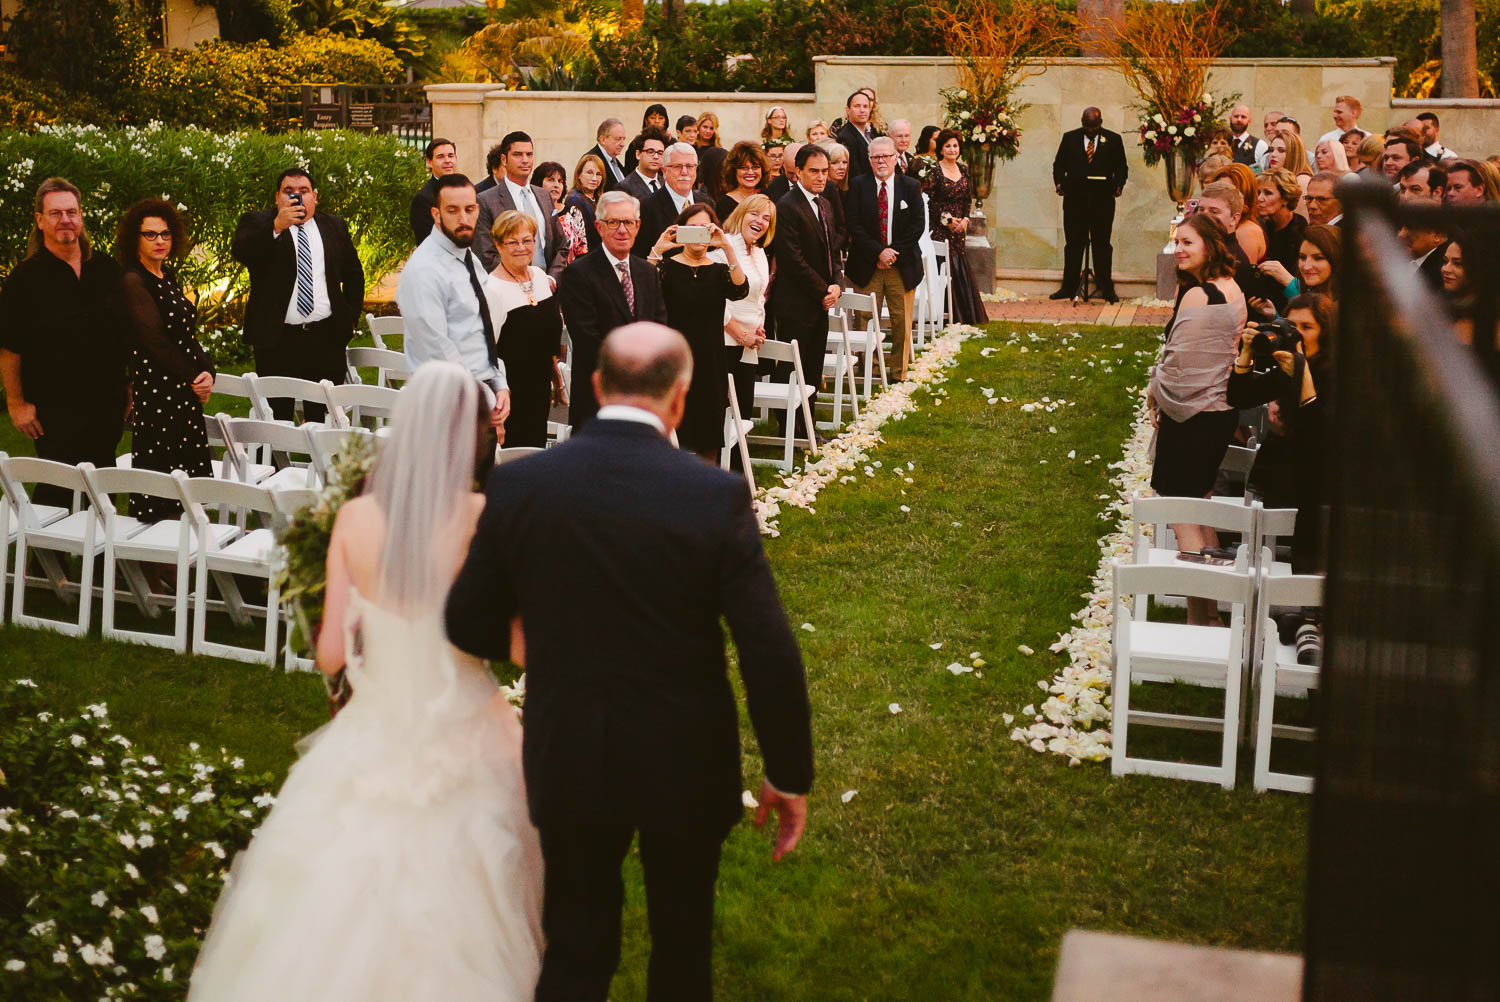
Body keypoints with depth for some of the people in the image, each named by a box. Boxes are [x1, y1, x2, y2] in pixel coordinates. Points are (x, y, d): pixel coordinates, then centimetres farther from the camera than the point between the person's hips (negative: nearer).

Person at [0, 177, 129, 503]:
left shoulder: (107, 270, 8)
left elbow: (126, 334, 16)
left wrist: (130, 385, 12)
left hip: (107, 402, 4)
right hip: (54, 407, -4)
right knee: (56, 492, -4)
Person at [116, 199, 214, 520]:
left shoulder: (168, 277, 15)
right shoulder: (133, 282, -10)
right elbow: (155, 342, -15)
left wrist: (208, 372, -3)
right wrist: (194, 378, -9)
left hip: (185, 395, 8)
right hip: (155, 393, -8)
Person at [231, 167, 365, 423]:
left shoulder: (333, 226, 13)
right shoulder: (257, 224, 3)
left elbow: (354, 275, 22)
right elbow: (240, 251, -18)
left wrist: (350, 318, 13)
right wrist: (277, 226, -30)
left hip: (326, 338, 3)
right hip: (277, 339, -2)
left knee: (323, 417, 4)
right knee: (277, 416, 0)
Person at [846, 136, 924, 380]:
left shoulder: (910, 187, 5)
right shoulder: (858, 185, 2)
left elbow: (918, 224, 0)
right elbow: (854, 225, -4)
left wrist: (894, 251, -10)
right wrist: (878, 252, -14)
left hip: (902, 266, 1)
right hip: (867, 266, -1)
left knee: (901, 321, 3)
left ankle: (899, 373, 13)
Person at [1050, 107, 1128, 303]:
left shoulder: (1113, 140, 7)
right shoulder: (1069, 138, 9)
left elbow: (1121, 167, 9)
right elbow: (1058, 164, 11)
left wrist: (1119, 185, -9)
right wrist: (1059, 183, -7)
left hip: (1103, 200, -1)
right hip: (1075, 199, 1)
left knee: (1102, 245, 2)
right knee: (1073, 244, 4)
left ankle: (1106, 289, 8)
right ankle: (1068, 287, 10)